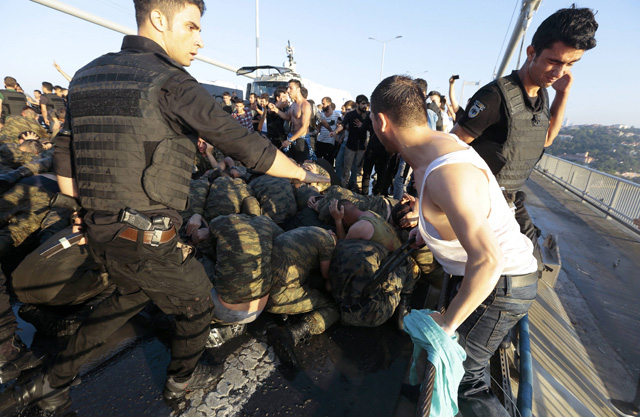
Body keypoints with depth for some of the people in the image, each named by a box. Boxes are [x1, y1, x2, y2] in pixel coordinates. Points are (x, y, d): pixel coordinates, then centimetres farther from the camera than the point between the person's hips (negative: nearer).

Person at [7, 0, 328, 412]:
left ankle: (53, 383, 47)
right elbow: (248, 146, -17)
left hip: (101, 234, 8)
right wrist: (302, 173, -4)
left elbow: (66, 176, 10)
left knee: (131, 295, 35)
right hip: (148, 241, -8)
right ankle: (182, 379, 45)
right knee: (197, 304, 19)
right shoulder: (171, 82, -16)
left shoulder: (87, 75, 9)